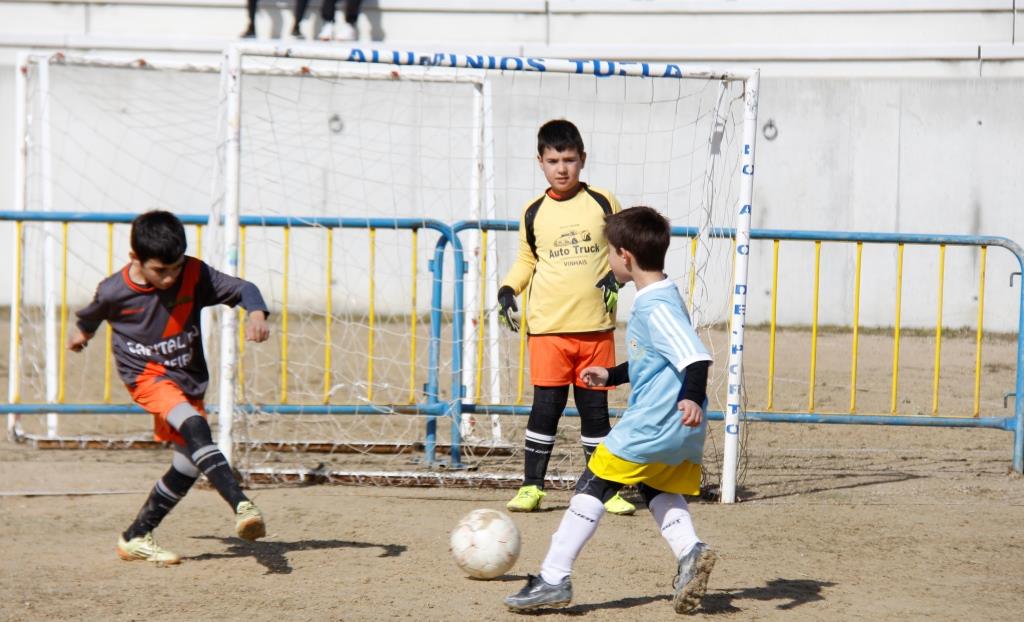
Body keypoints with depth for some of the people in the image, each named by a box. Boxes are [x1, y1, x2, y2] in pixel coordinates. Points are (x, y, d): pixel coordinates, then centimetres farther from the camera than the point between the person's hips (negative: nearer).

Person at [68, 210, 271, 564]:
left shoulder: (194, 275, -12)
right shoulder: (114, 292, -14)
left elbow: (241, 289, -13)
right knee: (194, 428, -30)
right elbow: (93, 313, 8)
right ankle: (242, 506, -45)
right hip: (147, 376, -5)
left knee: (188, 465, 4)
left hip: (188, 378, 5)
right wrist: (83, 332, 30)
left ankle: (135, 539, 19)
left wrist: (256, 313, -35)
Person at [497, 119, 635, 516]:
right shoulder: (534, 213, 6)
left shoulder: (603, 203, 5)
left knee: (595, 408, 6)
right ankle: (532, 486, 3)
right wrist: (508, 289, 2)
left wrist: (615, 276, -5)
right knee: (546, 405, -5)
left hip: (595, 327, 0)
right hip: (548, 328, 0)